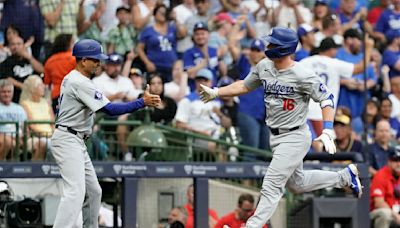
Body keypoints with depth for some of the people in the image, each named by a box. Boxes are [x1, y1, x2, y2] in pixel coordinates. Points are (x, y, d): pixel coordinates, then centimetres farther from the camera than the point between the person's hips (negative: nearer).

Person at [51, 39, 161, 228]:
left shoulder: (70, 78, 15)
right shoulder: (80, 83, -18)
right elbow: (110, 109, -22)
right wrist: (143, 102, -19)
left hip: (76, 142, 11)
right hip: (68, 140, -11)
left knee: (93, 191, 15)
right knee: (75, 191, -21)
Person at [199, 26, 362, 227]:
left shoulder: (302, 75, -22)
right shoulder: (264, 66, -1)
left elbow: (326, 99, -17)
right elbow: (245, 86, 14)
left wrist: (327, 132, -27)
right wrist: (215, 92, 6)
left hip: (295, 138, -9)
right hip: (276, 136, 9)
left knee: (271, 186, -13)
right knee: (297, 184, 23)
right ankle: (345, 176, 39)